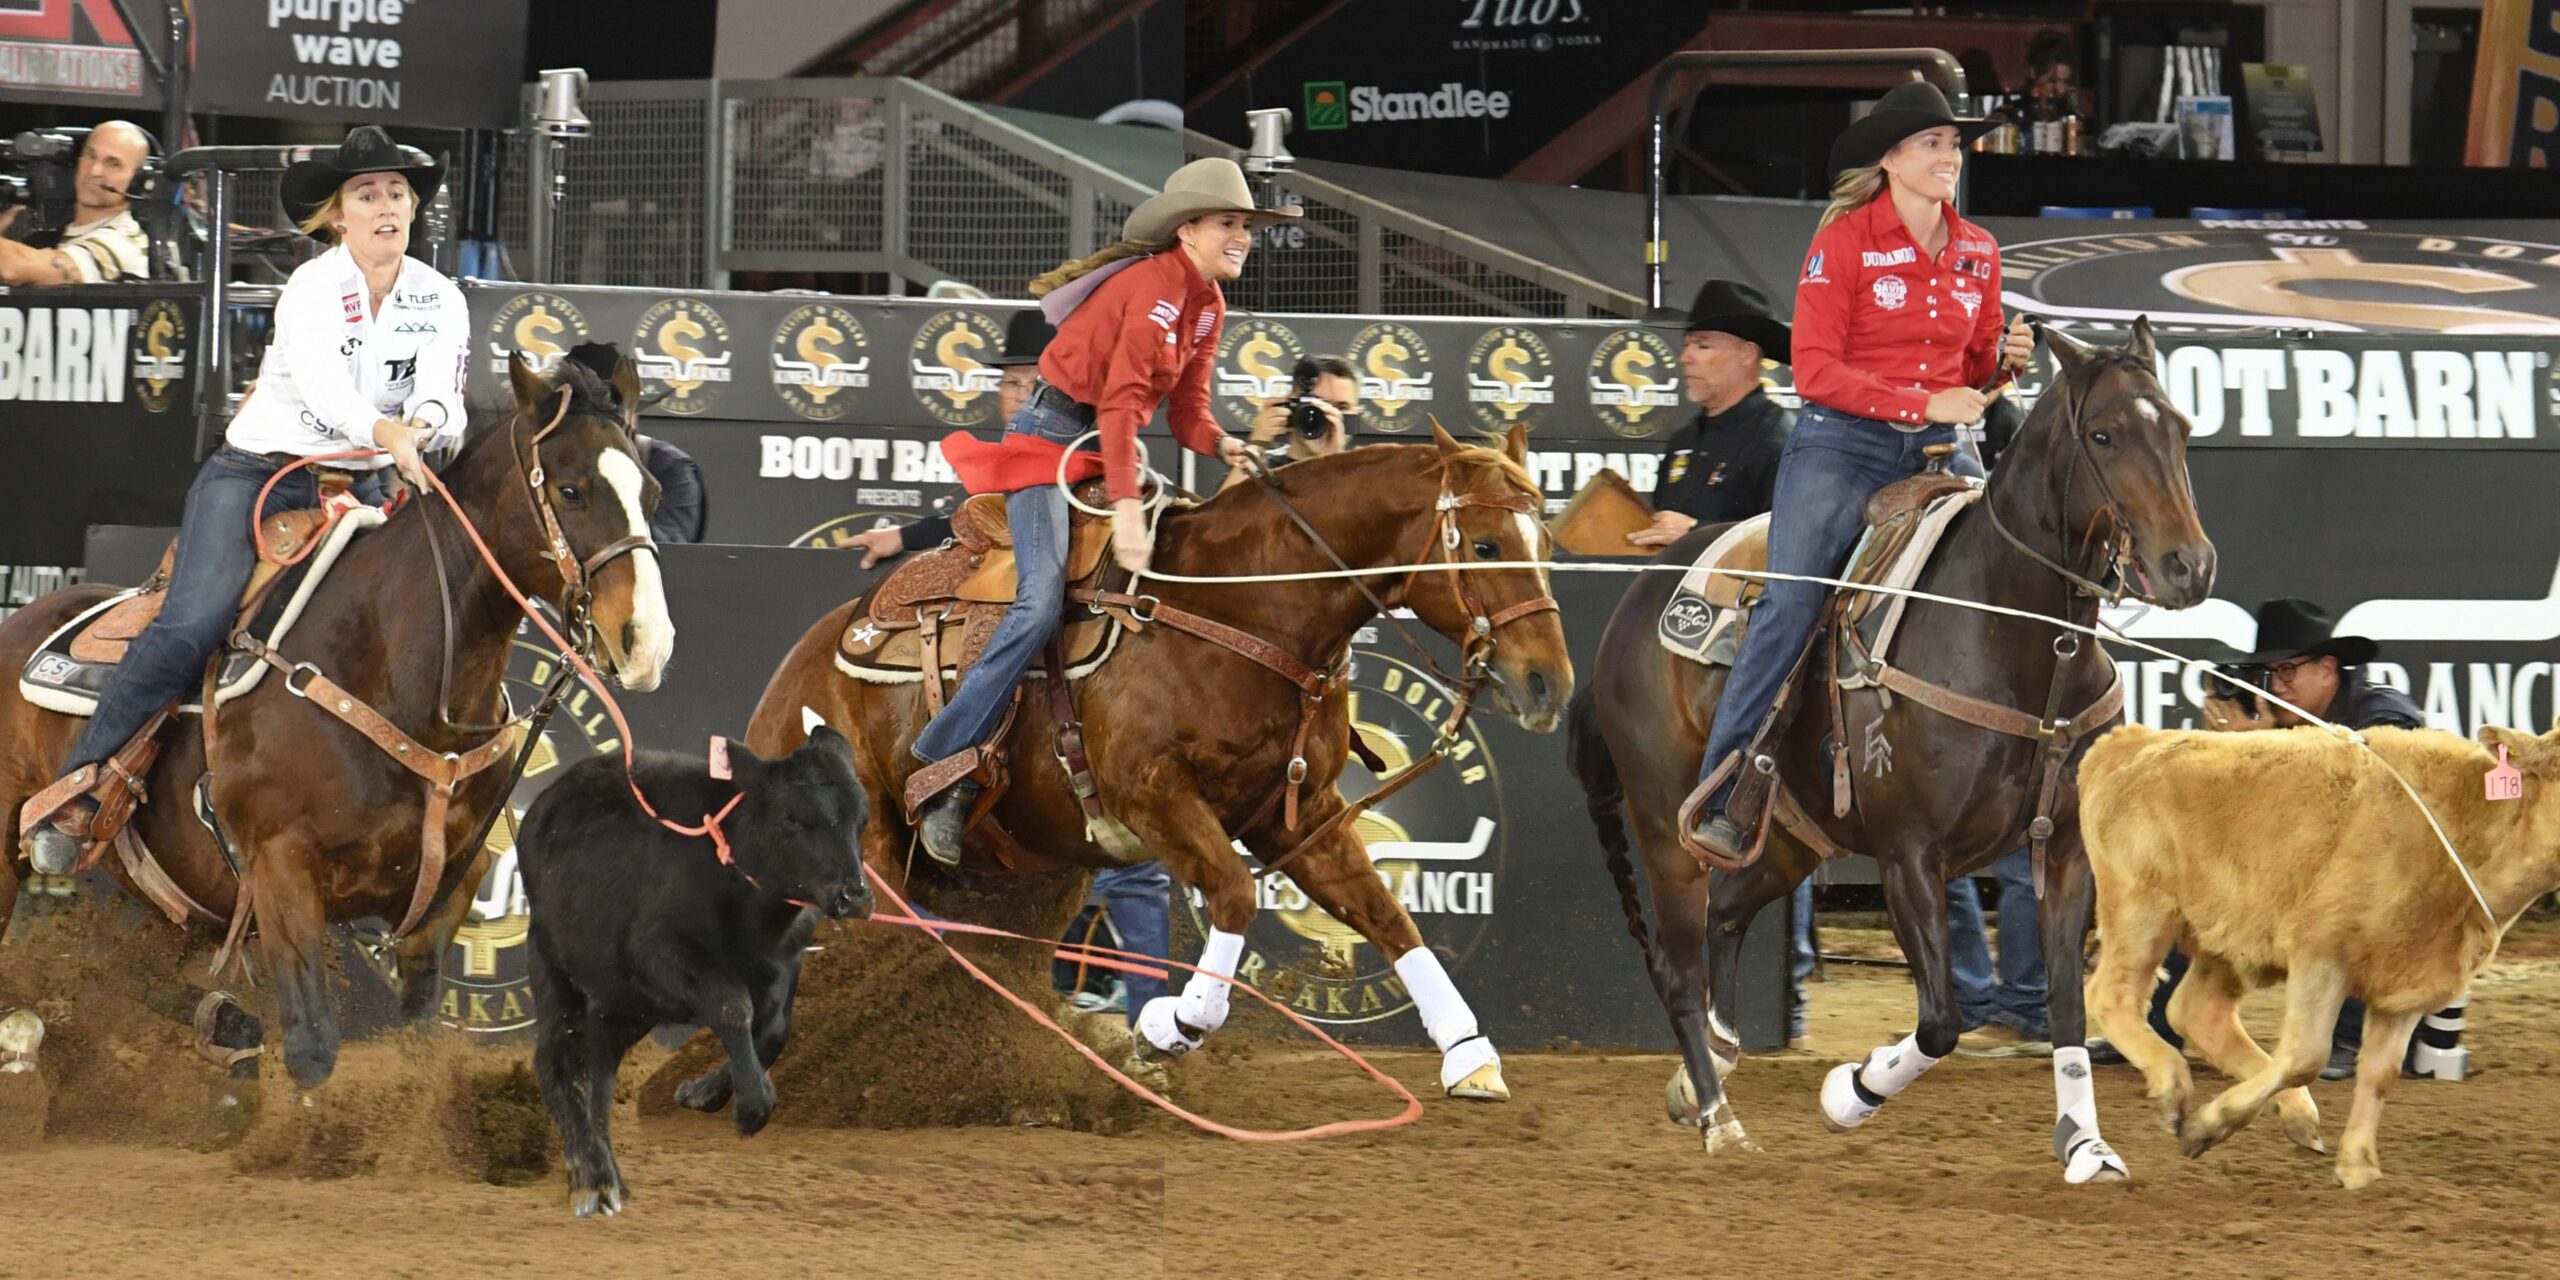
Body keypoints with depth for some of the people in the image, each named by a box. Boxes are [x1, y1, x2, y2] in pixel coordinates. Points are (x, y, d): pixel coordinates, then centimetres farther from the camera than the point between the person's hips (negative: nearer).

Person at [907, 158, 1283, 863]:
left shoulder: (1209, 305, 9)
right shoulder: (1156, 287, -20)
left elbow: (1186, 408, 9)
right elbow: (1122, 401, -27)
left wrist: (1221, 443, -14)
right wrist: (1125, 506, -35)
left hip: (1111, 449, 10)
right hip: (1054, 434, -10)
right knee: (1042, 603, -23)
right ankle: (946, 770, -20)